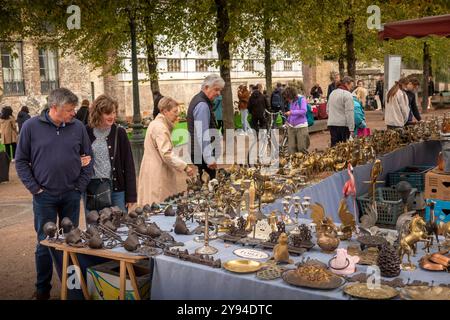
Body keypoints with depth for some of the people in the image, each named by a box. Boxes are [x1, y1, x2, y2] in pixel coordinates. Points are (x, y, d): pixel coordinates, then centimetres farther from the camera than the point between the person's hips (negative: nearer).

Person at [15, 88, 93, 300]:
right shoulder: (31, 126, -6)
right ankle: (43, 288, 21)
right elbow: (21, 161, -1)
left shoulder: (78, 127, -1)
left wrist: (81, 185, 0)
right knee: (45, 243, 6)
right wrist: (34, 188, -6)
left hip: (71, 195, 2)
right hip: (44, 196, -2)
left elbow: (87, 158, 7)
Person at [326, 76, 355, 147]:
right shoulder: (347, 94, -9)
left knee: (334, 146, 7)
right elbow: (349, 113, -15)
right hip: (343, 125, -7)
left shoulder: (332, 93, 16)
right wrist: (351, 129, -15)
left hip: (331, 124, 7)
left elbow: (328, 110, 23)